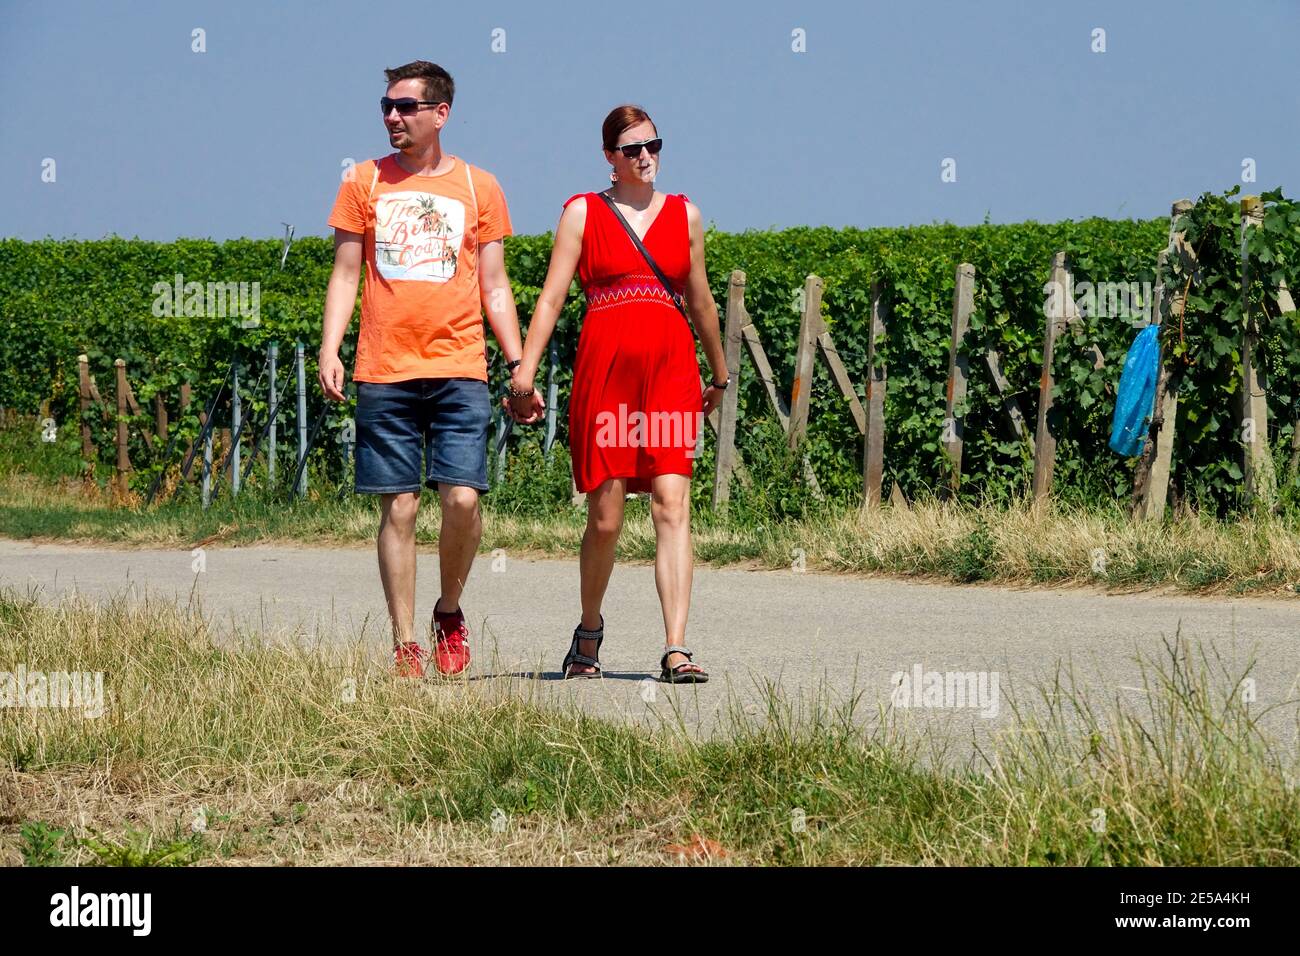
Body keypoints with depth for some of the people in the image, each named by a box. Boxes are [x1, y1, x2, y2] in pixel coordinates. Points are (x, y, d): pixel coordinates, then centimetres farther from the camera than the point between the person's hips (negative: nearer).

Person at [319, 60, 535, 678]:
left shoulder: (478, 187, 9)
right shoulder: (365, 183, 10)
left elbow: (494, 286, 12)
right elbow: (345, 275, 10)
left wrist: (519, 364, 4)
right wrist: (330, 350, -3)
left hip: (459, 371, 0)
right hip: (384, 372, 0)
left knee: (462, 499, -12)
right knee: (399, 507, 0)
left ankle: (449, 612, 14)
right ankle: (405, 646, 6)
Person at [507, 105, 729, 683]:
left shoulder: (684, 215, 15)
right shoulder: (583, 213, 7)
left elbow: (700, 301, 24)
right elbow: (552, 296, 1)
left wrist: (720, 375, 31)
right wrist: (524, 372, -9)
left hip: (671, 369, 1)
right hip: (605, 369, -1)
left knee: (672, 505, -11)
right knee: (605, 517, 2)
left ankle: (675, 650, -16)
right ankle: (589, 629, 26)